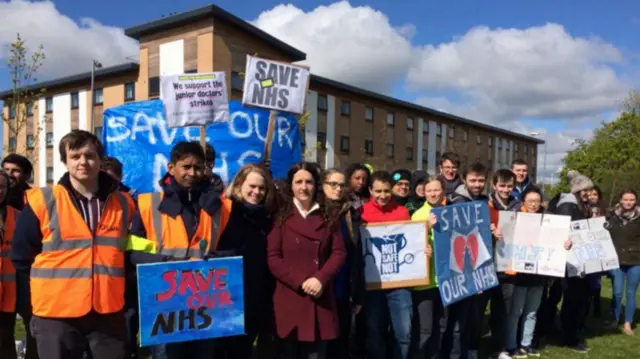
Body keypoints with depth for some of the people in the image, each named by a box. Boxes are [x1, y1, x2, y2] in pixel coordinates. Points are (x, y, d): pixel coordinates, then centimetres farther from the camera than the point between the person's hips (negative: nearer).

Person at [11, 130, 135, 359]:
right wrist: (48, 287, 5)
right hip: (56, 313, -2)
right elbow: (22, 256, 4)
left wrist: (115, 285, 8)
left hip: (109, 312, 2)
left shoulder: (123, 203, 5)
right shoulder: (42, 201, -4)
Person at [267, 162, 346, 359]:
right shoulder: (281, 217, 2)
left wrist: (320, 279, -13)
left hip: (321, 299, 2)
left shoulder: (329, 217, 9)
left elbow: (339, 253, 3)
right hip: (289, 299, -1)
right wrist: (300, 283, -14)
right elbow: (272, 258, -4)